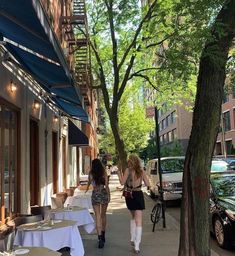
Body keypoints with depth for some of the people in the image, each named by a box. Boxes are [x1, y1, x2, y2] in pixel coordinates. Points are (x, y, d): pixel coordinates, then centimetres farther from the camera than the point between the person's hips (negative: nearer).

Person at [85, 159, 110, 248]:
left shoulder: (91, 174, -1)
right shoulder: (104, 173, -4)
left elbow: (89, 182, 18)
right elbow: (106, 185, -6)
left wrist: (87, 189, 39)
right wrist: (108, 196, 6)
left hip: (95, 194, -1)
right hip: (104, 193, 1)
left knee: (98, 217, -3)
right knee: (103, 215, 17)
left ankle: (100, 238, -13)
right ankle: (103, 235, 30)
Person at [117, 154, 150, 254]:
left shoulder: (128, 170, -6)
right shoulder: (141, 171, -1)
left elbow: (122, 182, -13)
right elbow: (147, 184, 0)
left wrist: (119, 172, -2)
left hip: (129, 196, 1)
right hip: (138, 195, -1)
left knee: (133, 217, 26)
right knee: (138, 221, 0)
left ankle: (132, 239, 27)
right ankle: (136, 246, -5)